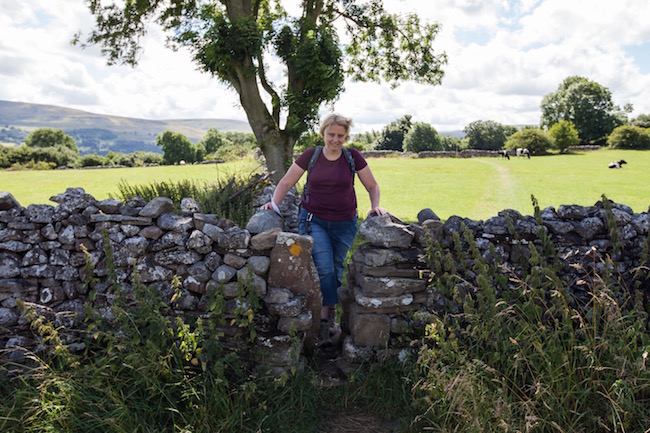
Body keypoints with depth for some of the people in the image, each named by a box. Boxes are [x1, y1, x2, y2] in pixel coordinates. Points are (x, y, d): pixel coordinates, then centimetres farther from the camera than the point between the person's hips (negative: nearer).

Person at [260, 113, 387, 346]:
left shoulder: (353, 157, -3)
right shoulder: (310, 155, -3)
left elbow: (372, 186, 4)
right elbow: (286, 182, 1)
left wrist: (375, 205, -14)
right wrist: (274, 202, -15)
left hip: (344, 224, 1)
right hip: (314, 221, -1)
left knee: (337, 269, 12)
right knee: (324, 269, -12)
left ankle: (331, 311, 29)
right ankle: (324, 322, -5)